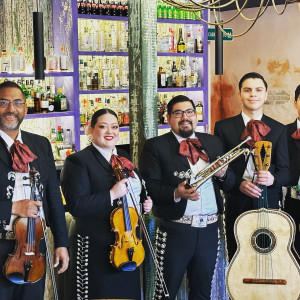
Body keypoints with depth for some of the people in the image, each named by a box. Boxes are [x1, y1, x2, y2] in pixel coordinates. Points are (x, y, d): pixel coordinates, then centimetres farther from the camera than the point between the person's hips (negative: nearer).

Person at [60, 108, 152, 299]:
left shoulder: (124, 157, 11)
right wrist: (112, 195, -24)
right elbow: (75, 205, -20)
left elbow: (136, 189, 27)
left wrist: (145, 202, 5)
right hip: (97, 246, -7)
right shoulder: (78, 161, -11)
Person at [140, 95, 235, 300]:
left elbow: (229, 183, 13)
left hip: (209, 229, 4)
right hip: (175, 231, -4)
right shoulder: (155, 146, -1)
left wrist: (223, 174, -8)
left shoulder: (213, 143, 13)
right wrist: (176, 194, -25)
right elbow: (150, 186, -9)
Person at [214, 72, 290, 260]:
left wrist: (272, 179, -21)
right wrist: (238, 183, -15)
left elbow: (285, 170, 2)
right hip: (237, 204, 0)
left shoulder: (278, 129, 8)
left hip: (269, 203, 1)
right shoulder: (223, 127, 5)